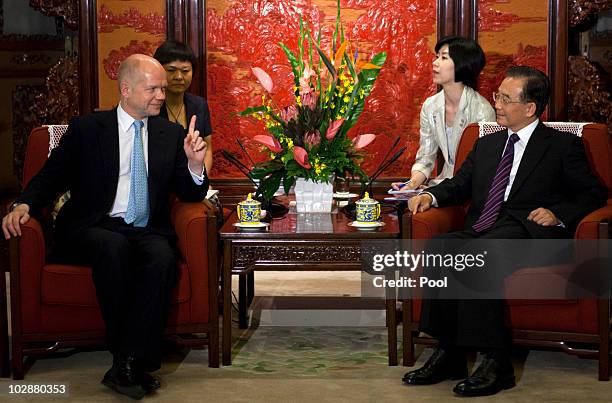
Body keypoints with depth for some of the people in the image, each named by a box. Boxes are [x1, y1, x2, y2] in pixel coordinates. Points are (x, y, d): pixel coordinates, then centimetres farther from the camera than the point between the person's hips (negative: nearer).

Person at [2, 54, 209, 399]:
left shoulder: (171, 134, 15)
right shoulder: (85, 129, 8)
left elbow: (190, 194, 13)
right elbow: (51, 177, 7)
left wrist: (195, 164, -9)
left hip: (148, 232, 2)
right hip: (93, 230, -2)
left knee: (162, 257, -33)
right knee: (114, 248, -36)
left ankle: (129, 366, -29)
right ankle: (134, 366, -25)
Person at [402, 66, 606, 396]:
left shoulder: (563, 146, 11)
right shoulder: (487, 144, 28)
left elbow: (594, 194, 7)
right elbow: (460, 185, 24)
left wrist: (559, 214, -10)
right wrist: (431, 196, 3)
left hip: (528, 232, -5)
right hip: (481, 230, 5)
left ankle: (496, 363, -34)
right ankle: (449, 354, -24)